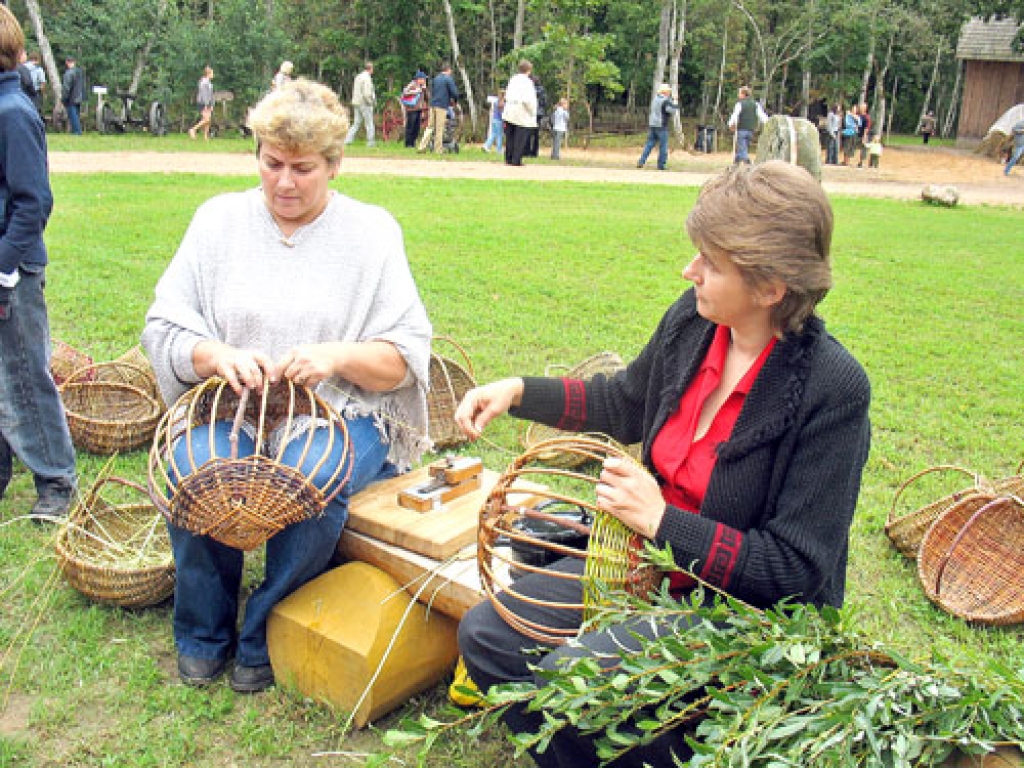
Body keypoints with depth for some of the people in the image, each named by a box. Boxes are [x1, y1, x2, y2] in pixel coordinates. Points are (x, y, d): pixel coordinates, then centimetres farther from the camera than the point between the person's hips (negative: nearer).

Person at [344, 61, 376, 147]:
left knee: (356, 123, 9)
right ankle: (370, 143, 7)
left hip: (356, 103, 8)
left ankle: (347, 140, -1)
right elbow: (367, 94, -23)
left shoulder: (358, 77, 13)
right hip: (365, 104, -8)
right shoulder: (367, 78, -15)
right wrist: (371, 102, -8)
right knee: (369, 124, 3)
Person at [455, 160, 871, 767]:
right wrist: (516, 393, 5)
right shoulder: (694, 318, -6)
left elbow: (795, 570, -21)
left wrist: (661, 519, -22)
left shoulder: (833, 389, -24)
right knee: (487, 635, -4)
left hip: (748, 606, -6)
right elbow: (627, 403, 15)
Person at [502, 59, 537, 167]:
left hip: (509, 113, 7)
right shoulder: (527, 81, -12)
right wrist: (533, 111, -8)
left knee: (510, 137, 12)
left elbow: (507, 95, 12)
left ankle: (508, 159, 15)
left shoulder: (512, 79, 10)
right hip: (522, 115, -7)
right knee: (520, 138, -1)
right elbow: (527, 99, -19)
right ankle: (516, 160, -2)